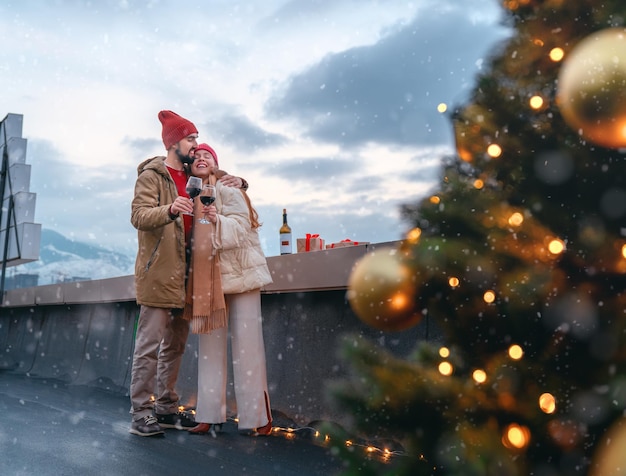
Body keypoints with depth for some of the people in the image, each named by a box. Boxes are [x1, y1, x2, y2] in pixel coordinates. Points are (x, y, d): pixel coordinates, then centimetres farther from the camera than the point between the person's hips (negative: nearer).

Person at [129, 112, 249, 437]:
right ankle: (141, 413, 2)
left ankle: (166, 407, 20)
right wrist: (169, 210, -36)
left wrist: (236, 182, 4)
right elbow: (138, 215, -16)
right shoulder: (152, 175, -2)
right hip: (159, 272, -7)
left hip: (185, 273, 8)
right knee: (150, 343, -6)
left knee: (176, 343, 11)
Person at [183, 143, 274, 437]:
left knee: (246, 345, -5)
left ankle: (257, 417, 2)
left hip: (238, 274, -5)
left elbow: (240, 228, -14)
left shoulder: (229, 192, -2)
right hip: (205, 280, 5)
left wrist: (218, 221, -30)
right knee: (209, 347, 5)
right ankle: (210, 416, 11)